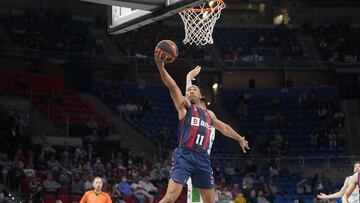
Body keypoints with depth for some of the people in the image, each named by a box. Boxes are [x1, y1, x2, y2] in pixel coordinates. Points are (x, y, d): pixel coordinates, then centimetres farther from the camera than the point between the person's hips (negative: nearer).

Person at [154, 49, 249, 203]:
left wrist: (240, 139, 56)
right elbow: (173, 87, -10)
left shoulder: (209, 114, 23)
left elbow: (223, 127, 42)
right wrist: (161, 67, -26)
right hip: (184, 156, -5)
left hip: (203, 159, 6)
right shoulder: (184, 107, 7)